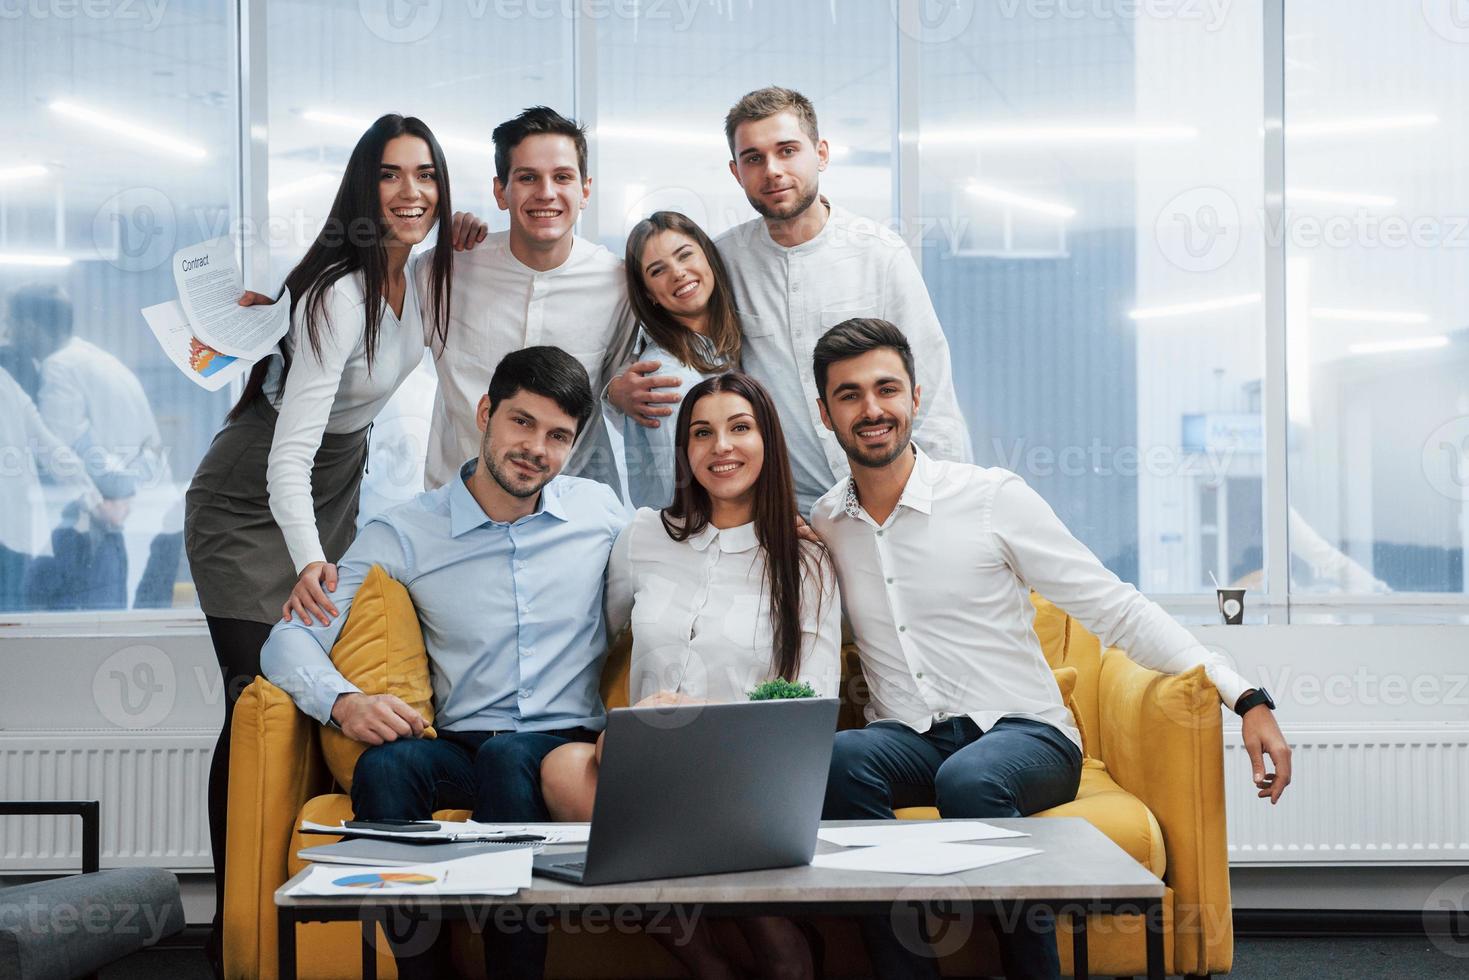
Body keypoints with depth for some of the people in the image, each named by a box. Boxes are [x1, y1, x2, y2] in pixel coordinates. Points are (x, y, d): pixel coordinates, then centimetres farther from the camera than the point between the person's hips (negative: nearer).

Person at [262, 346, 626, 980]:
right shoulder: (403, 534, 6)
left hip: (567, 746, 0)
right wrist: (344, 702, -20)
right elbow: (289, 641, 0)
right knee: (387, 764, -33)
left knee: (506, 757, -35)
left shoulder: (601, 512, 12)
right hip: (461, 751, 0)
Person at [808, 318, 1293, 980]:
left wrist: (1245, 698, -12)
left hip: (1024, 733, -2)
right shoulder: (822, 524, 10)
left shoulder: (992, 496, -2)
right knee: (839, 759, -32)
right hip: (907, 743, 3)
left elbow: (1114, 608, -3)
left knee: (969, 778, -37)